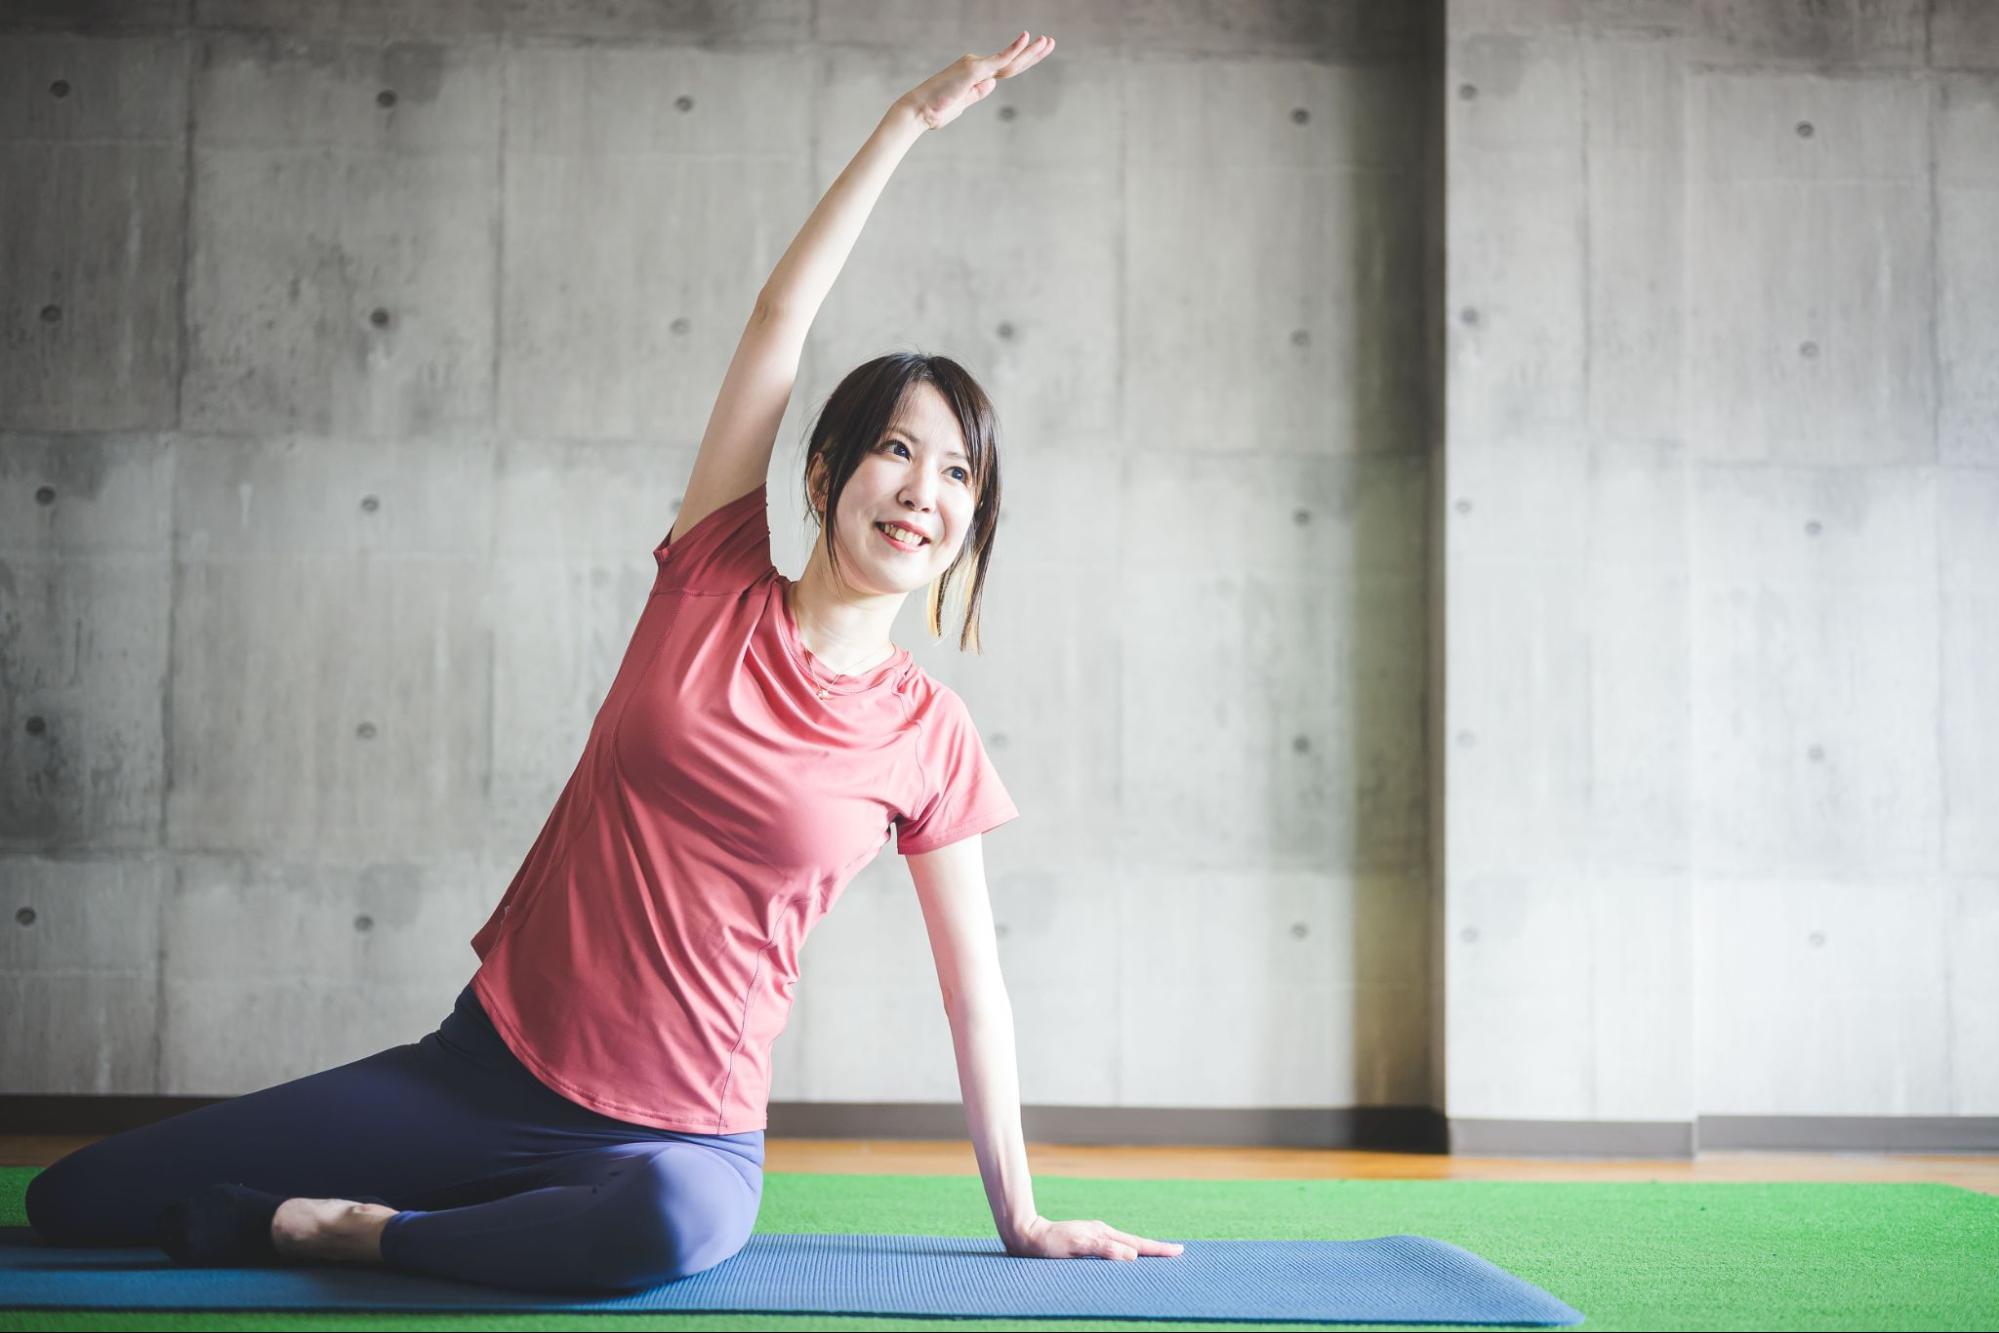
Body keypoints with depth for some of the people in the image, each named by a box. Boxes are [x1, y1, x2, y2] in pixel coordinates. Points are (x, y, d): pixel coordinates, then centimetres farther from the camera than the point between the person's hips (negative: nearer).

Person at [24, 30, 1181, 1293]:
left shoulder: (930, 739, -3)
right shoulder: (716, 586, -1)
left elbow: (974, 985, 5)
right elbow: (783, 317, -3)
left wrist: (1023, 1220, 8)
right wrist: (909, 120, -4)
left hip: (684, 1131, -1)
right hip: (487, 1067, 2)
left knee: (668, 1225, -42)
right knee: (74, 1199, 0)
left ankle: (352, 1228, -14)